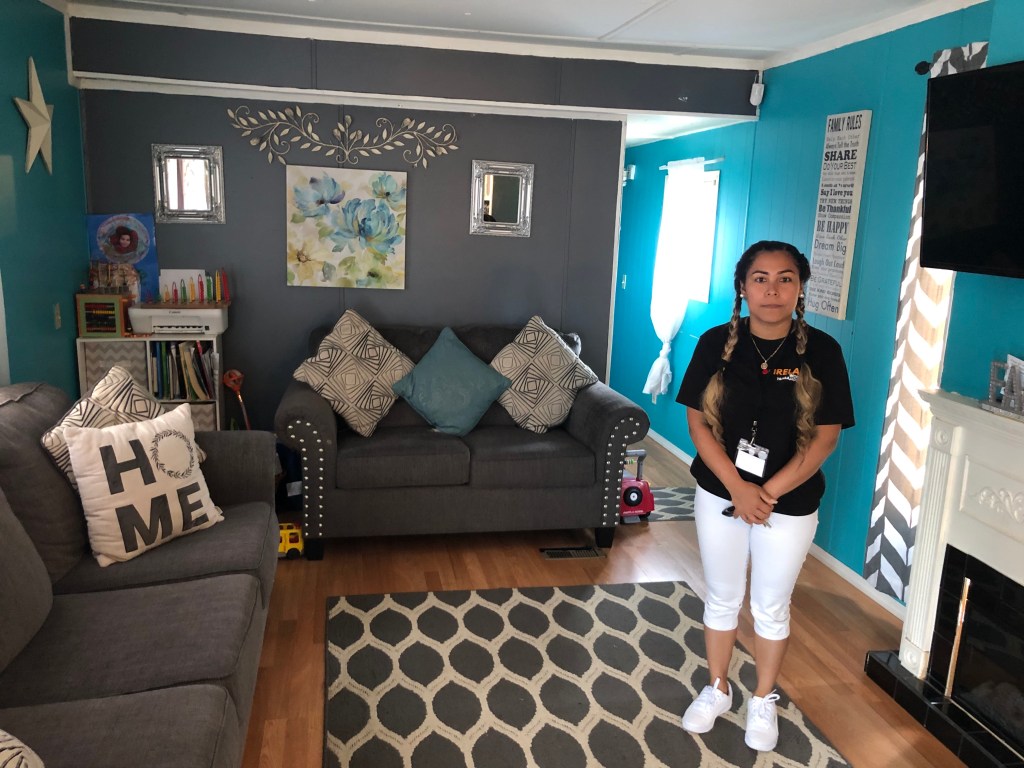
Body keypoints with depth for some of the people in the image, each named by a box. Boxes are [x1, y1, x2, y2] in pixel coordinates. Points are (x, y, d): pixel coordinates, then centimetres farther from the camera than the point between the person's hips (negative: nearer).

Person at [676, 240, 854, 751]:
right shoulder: (716, 343, -8)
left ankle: (764, 701, 39)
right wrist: (738, 488, -18)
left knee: (771, 608, 16)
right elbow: (698, 423, -8)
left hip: (789, 505, -1)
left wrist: (767, 493, -17)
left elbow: (824, 439, -10)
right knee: (722, 598, 17)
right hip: (720, 495, 1)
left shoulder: (821, 351, -11)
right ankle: (717, 689, 39)